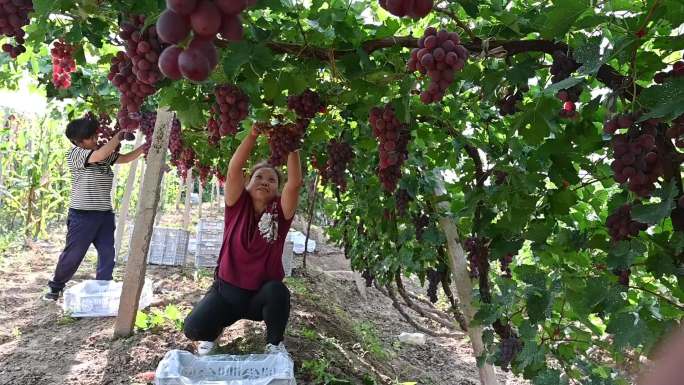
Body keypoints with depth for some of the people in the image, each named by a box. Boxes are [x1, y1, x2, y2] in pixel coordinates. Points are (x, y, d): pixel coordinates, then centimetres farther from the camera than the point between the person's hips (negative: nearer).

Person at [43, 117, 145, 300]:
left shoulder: (105, 154, 9)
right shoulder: (74, 153, -10)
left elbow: (126, 158, 8)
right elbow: (99, 156, -27)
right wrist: (120, 135, -25)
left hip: (105, 214, 6)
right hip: (82, 215, -6)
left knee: (107, 254, 4)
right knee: (73, 255, 6)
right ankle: (55, 287, 27)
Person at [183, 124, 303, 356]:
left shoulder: (280, 213, -7)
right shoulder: (238, 205, -6)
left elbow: (295, 182, -23)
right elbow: (234, 169, -19)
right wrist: (253, 134, -28)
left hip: (262, 295, 0)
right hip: (226, 289, 1)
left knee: (277, 291, -34)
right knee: (193, 328, -20)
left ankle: (274, 343, -4)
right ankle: (215, 330, 18)